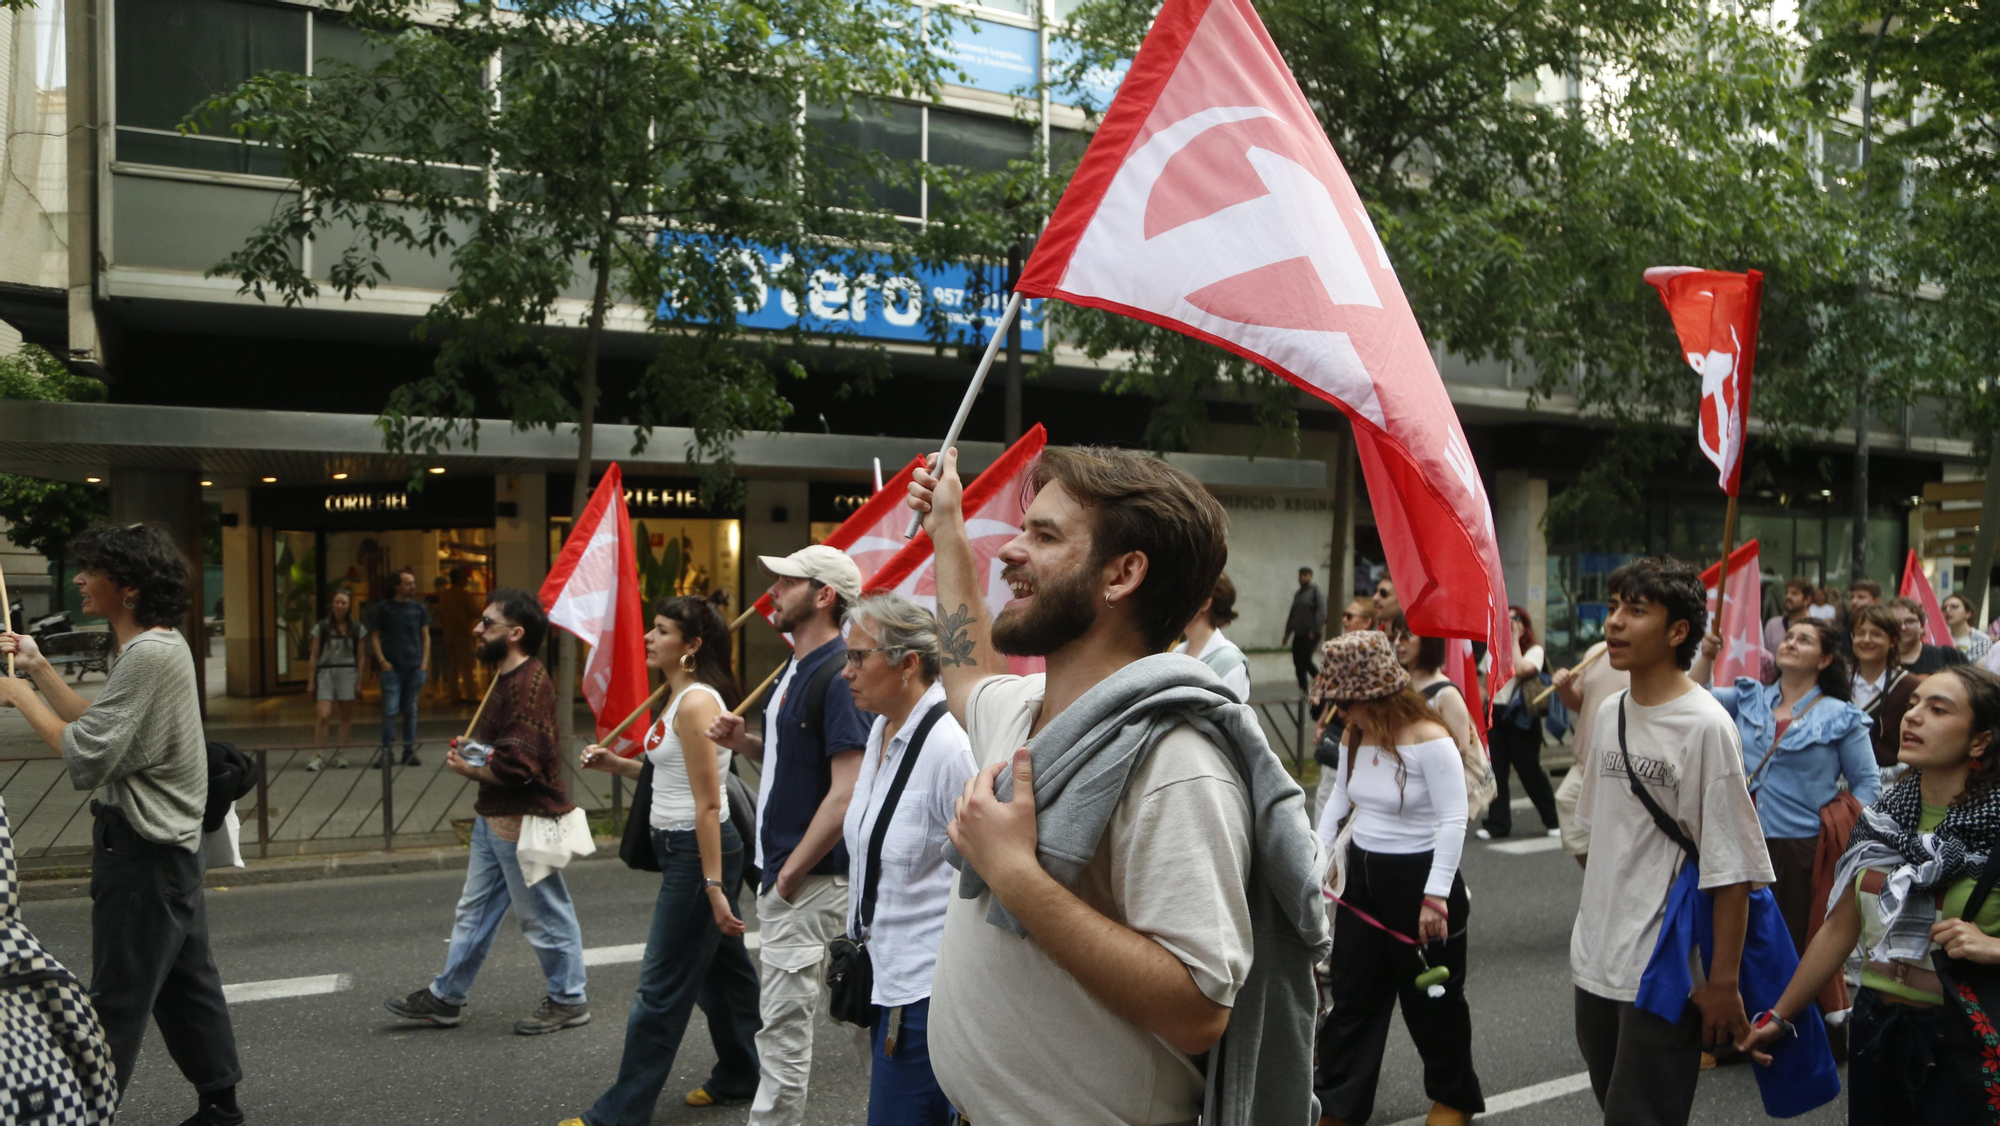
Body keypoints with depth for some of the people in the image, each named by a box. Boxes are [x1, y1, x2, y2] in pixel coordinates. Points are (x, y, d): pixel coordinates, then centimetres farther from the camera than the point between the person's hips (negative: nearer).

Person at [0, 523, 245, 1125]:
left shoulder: (148, 655, -21)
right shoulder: (161, 645, 11)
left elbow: (85, 758, -24)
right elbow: (100, 726, 14)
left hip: (139, 847, -10)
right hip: (167, 841, 10)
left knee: (118, 997, -1)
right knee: (186, 978, 17)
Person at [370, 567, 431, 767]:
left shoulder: (419, 608, 9)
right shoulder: (384, 608, 3)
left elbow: (426, 637, 12)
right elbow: (375, 636, 4)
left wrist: (424, 662, 2)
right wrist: (382, 660, -7)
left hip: (415, 668, 2)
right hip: (392, 667, -2)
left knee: (411, 711, 7)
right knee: (390, 710, -7)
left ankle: (409, 751, 12)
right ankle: (386, 751, -1)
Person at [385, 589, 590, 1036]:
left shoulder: (530, 684, -21)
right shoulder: (506, 679, 13)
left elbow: (517, 764, -27)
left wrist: (470, 770, -11)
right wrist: (472, 749, 7)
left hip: (523, 822, -11)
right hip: (494, 817, 11)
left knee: (544, 915, 2)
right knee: (474, 910, 17)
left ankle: (568, 1000, 16)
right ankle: (444, 997, 26)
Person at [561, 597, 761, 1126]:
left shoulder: (696, 704, -20)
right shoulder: (680, 696, 10)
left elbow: (707, 805, -23)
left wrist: (713, 886, -23)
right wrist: (618, 764, 7)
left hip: (698, 850, -10)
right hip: (681, 846, 10)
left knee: (662, 987, -1)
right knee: (722, 966, 20)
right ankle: (742, 1073, 34)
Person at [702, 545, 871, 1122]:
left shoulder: (837, 676, -19)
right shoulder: (795, 669, 12)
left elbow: (846, 792, -23)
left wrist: (789, 874, -18)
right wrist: (743, 743, 4)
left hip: (809, 881, -10)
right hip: (781, 870, 10)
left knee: (784, 1024, -3)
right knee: (785, 1015, 19)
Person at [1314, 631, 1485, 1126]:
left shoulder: (1430, 741, -20)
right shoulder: (1355, 737, 1)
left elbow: (1453, 822, -20)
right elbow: (1338, 801, 15)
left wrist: (1436, 896, -23)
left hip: (1418, 879, -6)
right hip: (1362, 877, 6)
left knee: (1431, 998, 11)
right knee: (1351, 995, 11)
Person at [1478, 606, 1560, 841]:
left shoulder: (1534, 650, -1)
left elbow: (1521, 670, -22)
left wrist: (1515, 639, -13)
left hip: (1522, 717, -5)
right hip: (1496, 714, 5)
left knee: (1529, 769, 0)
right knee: (1496, 770, 3)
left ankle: (1553, 820, 15)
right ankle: (1497, 823, 7)